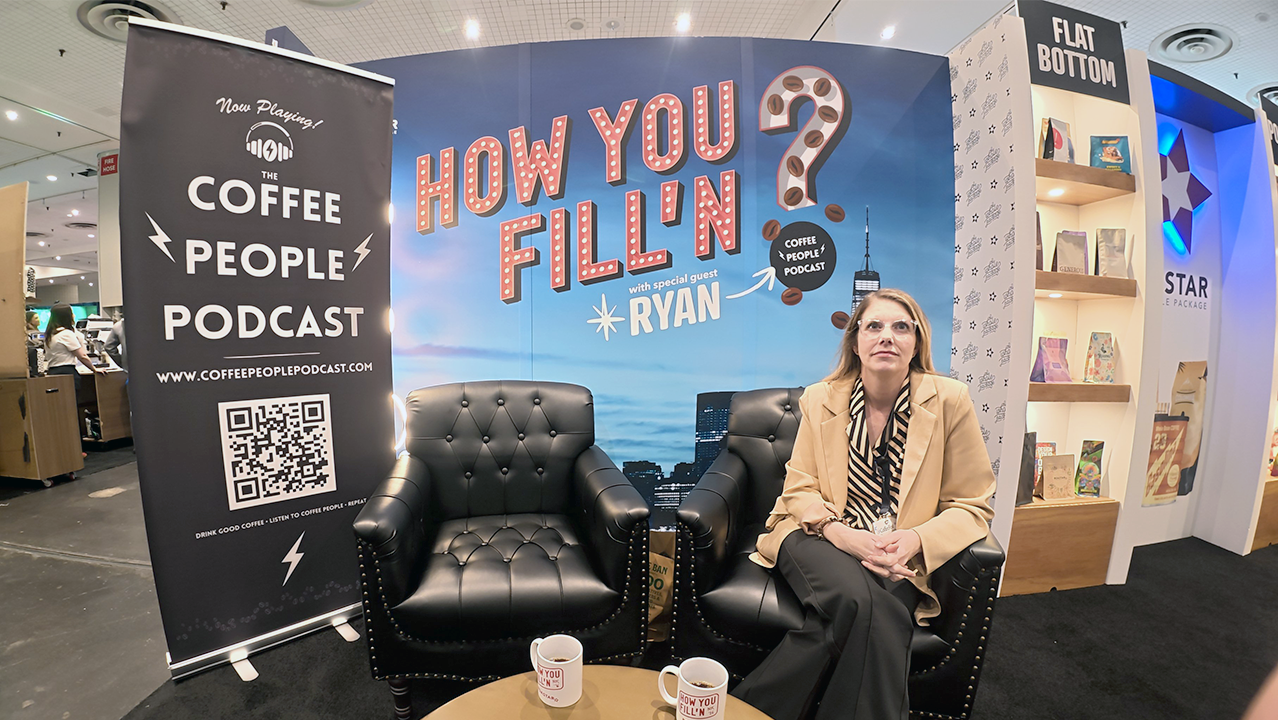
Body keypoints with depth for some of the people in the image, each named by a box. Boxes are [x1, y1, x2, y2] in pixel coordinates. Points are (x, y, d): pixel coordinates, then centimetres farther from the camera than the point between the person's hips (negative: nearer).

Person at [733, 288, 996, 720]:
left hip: (899, 561, 1)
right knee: (861, 602, -31)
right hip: (822, 540, 0)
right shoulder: (820, 400, 0)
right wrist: (839, 532, -17)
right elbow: (799, 488, 3)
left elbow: (972, 505, 2)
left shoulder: (949, 400, -2)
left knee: (861, 618, -29)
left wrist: (915, 540, -17)